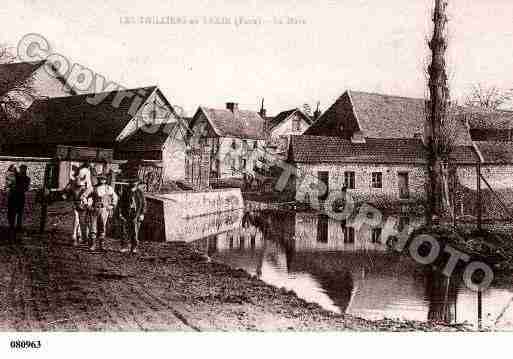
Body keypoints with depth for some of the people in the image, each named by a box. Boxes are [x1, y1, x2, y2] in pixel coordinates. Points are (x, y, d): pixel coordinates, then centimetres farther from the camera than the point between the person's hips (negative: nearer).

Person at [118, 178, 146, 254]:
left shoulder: (140, 192, 2)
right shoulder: (125, 192, 4)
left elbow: (144, 204, 6)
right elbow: (121, 203, 10)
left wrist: (142, 214, 0)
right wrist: (120, 213, 5)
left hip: (136, 214, -1)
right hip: (126, 214, 1)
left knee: (135, 232, -2)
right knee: (125, 231, 1)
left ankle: (134, 248, 5)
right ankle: (124, 247, 11)